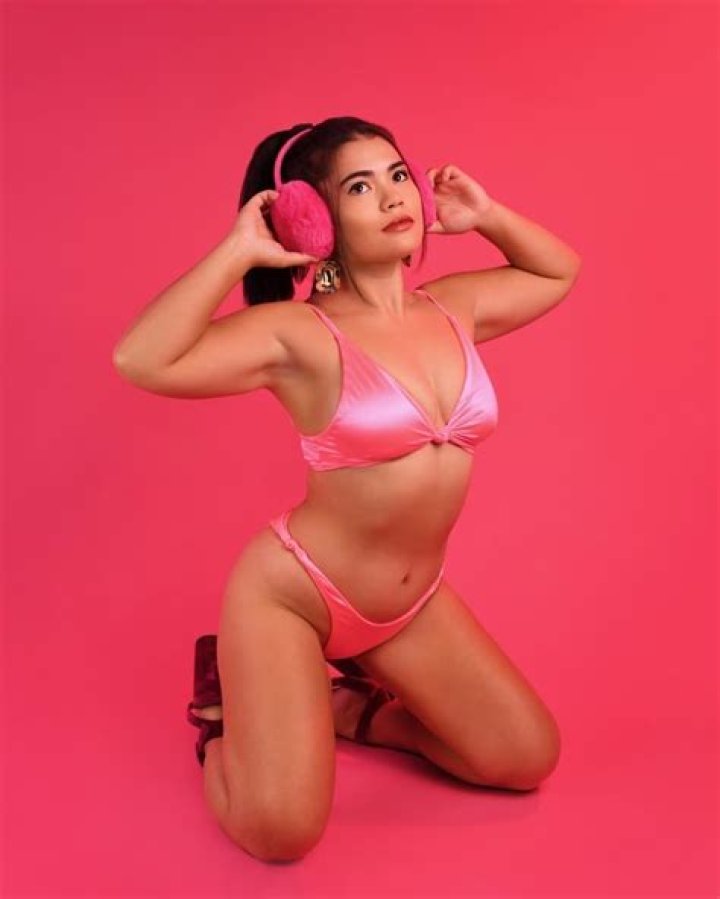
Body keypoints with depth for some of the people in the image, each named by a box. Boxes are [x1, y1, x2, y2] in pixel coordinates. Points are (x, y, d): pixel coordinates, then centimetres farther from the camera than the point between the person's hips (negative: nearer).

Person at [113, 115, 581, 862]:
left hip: (411, 603, 6)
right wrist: (240, 251, -27)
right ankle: (228, 708, 17)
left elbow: (559, 272, 18)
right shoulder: (298, 332, -19)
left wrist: (485, 215, 3)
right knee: (281, 833, -15)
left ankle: (355, 707, 25)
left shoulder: (454, 308, 0)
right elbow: (139, 361, -32)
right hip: (289, 593, -5)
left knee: (529, 759, 6)